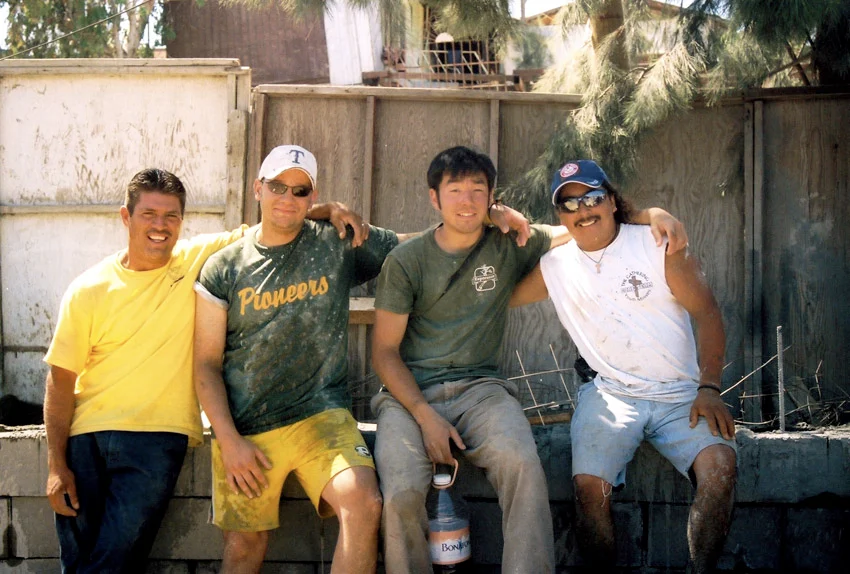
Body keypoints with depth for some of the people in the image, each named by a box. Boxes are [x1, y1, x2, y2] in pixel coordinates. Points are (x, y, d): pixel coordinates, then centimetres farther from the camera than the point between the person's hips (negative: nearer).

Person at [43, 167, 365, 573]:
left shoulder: (199, 260, 1)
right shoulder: (88, 290, 2)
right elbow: (62, 378, 4)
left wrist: (331, 210, -11)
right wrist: (56, 464, 0)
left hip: (157, 434, -1)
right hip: (86, 433, 1)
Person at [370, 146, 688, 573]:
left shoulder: (511, 245, 7)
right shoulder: (406, 261, 2)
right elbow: (384, 351, 1)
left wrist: (652, 214, -1)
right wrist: (425, 416, -12)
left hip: (480, 388, 1)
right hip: (410, 393, -1)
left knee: (522, 465, -31)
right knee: (401, 494, -28)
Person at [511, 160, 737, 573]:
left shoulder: (657, 244, 4)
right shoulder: (554, 266, 11)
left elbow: (707, 313, 1)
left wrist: (709, 389, -10)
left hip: (681, 395, -1)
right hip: (612, 394, 1)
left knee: (720, 465, -29)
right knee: (590, 485, -27)